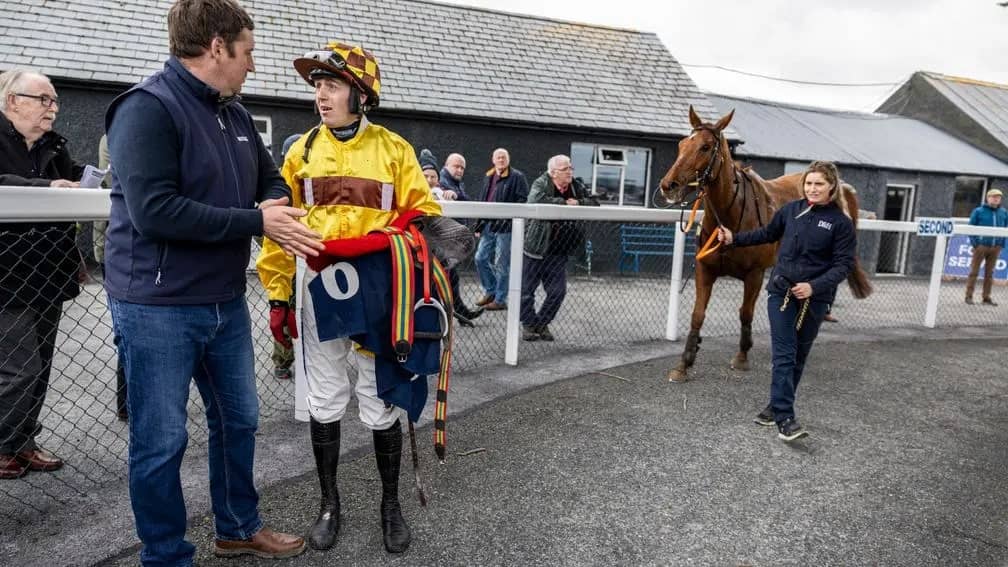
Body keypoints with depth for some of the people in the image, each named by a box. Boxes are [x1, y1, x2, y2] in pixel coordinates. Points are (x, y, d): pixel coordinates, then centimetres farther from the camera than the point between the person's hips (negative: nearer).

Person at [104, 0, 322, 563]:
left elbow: (272, 178, 15)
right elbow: (154, 210, -27)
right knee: (161, 442, 6)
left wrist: (275, 207, -10)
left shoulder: (235, 114, 9)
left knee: (239, 419, 19)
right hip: (158, 306, -8)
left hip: (226, 301, 9)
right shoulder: (148, 108, -17)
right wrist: (258, 222, -23)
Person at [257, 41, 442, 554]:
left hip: (376, 291, -2)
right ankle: (329, 502, 32)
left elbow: (425, 214, 2)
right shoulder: (302, 150, 5)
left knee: (381, 405, 6)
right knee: (324, 402, 12)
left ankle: (391, 503, 27)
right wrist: (278, 295, 3)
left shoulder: (393, 149, -1)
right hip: (319, 289, 2)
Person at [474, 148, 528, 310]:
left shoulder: (517, 177, -4)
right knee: (481, 258, 9)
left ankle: (500, 300, 8)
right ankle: (490, 292, 25)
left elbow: (523, 200, -10)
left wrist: (510, 216, -21)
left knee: (501, 264, -2)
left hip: (505, 226, -7)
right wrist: (480, 225, 16)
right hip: (488, 225, 7)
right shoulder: (488, 178, 17)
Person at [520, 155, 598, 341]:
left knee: (558, 292, 5)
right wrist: (565, 202, -23)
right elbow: (535, 200, -32)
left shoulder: (576, 187, 6)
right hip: (535, 249, -4)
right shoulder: (541, 183, -11)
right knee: (527, 290, 4)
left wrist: (578, 202, -14)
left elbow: (595, 204, 5)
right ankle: (528, 324, 24)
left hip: (558, 252, 5)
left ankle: (542, 324, 24)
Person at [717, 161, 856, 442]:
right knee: (784, 355, -6)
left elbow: (844, 264, -8)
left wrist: (814, 286, -21)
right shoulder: (791, 210, 4)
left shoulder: (841, 222, -4)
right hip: (781, 291, 1)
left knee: (798, 357, 11)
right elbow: (767, 234, 21)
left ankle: (777, 407, 25)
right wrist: (734, 239, 16)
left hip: (814, 299, -1)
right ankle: (785, 418, -8)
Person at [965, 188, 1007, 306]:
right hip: (981, 246, -4)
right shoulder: (978, 211, -2)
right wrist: (975, 243, -9)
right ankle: (969, 296, 4)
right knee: (974, 272, -1)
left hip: (995, 247, 4)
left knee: (989, 273, 9)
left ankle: (986, 297, 15)